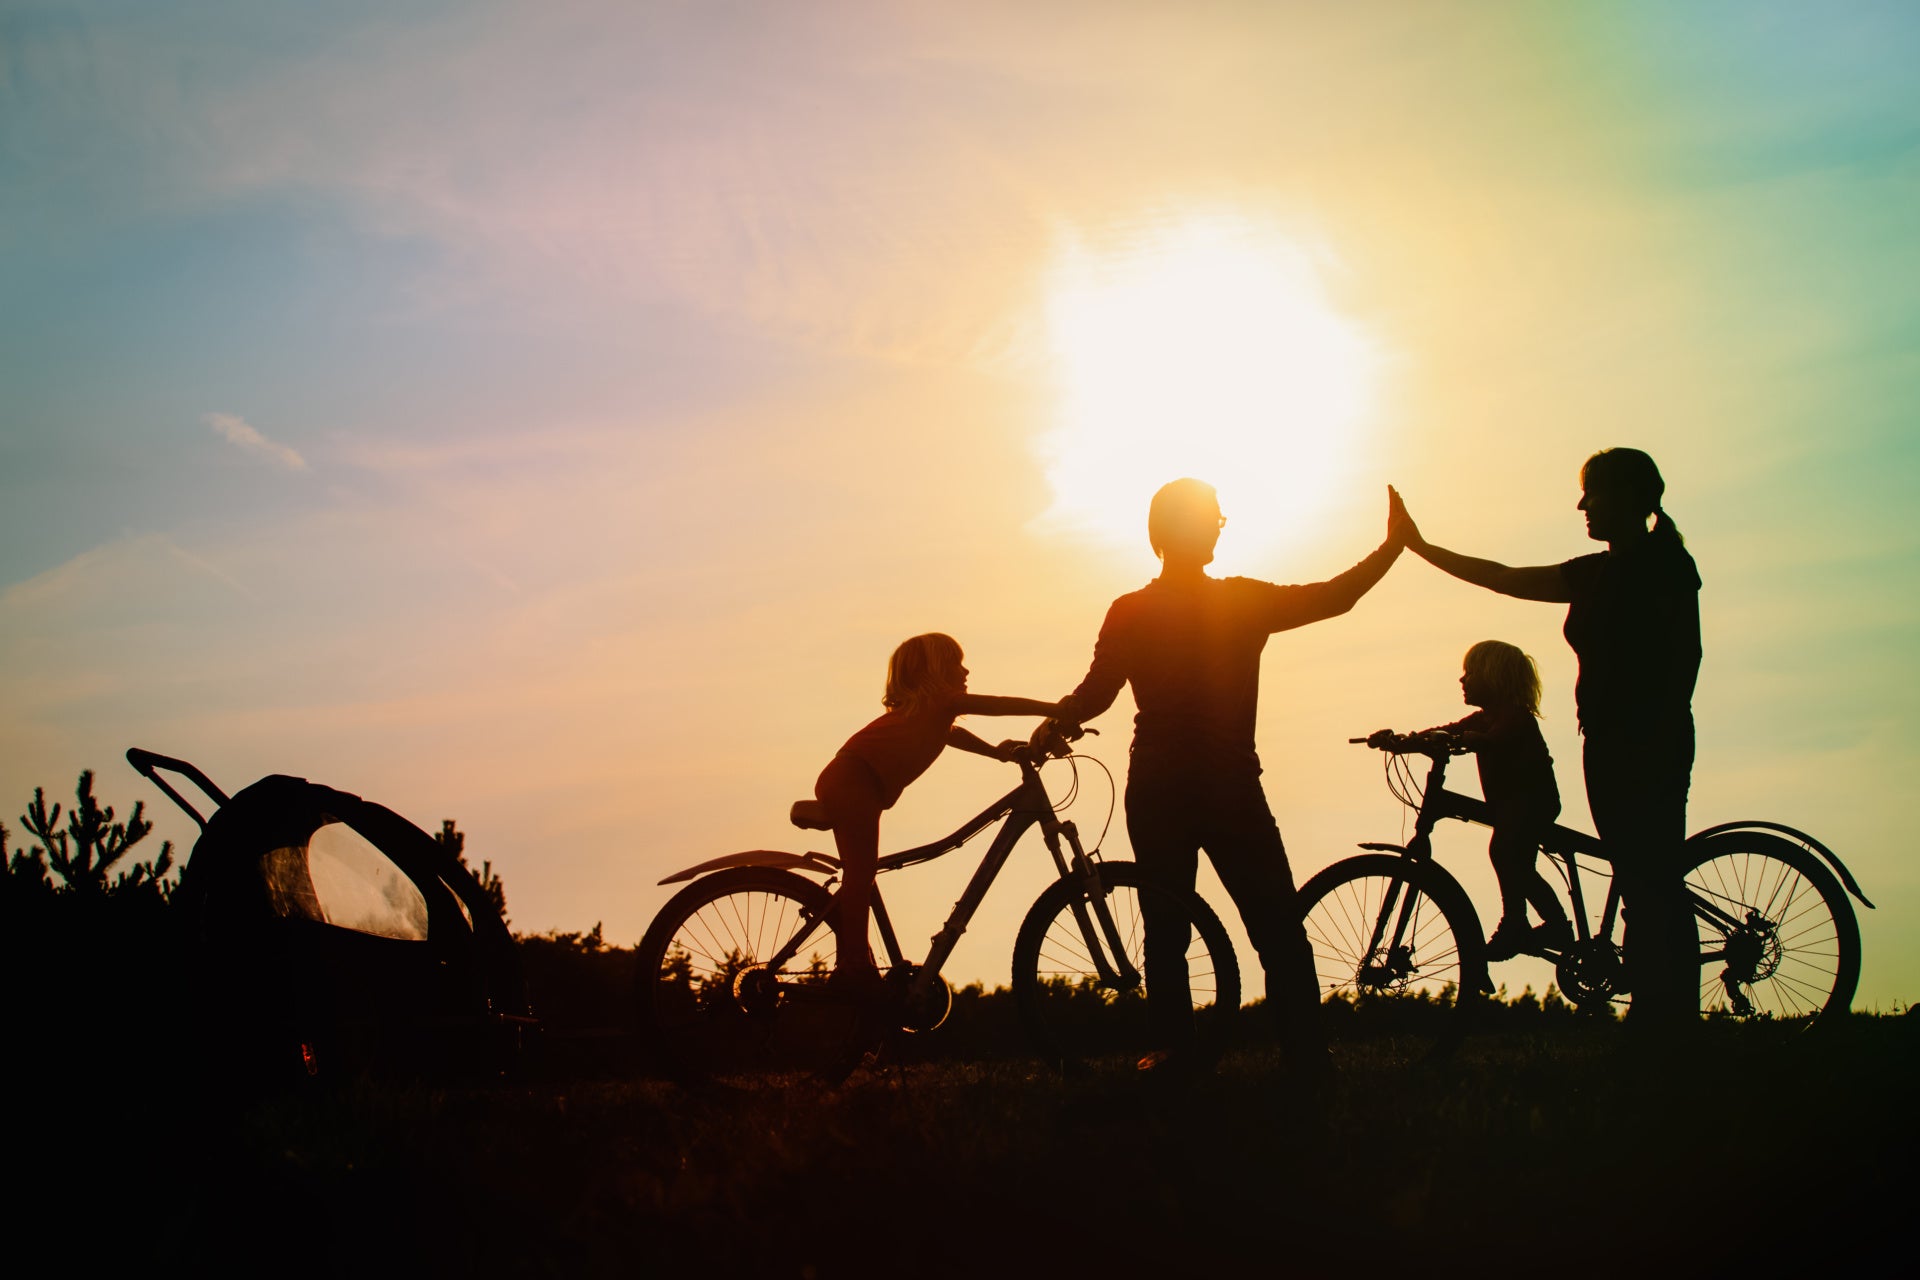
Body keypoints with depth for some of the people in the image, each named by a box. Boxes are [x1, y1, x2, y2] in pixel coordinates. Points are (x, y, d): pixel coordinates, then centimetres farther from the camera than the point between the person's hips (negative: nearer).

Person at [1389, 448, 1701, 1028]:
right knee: (1642, 886, 7)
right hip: (1608, 745, 8)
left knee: (1654, 884, -12)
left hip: (1651, 747, -8)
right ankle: (1653, 1016, 7)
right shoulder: (1598, 572, 18)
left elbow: (1683, 655, -13)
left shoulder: (1666, 564, -5)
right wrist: (1419, 545, 20)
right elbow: (1508, 579, 20)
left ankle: (1670, 1022, -12)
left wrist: (1659, 735, -21)